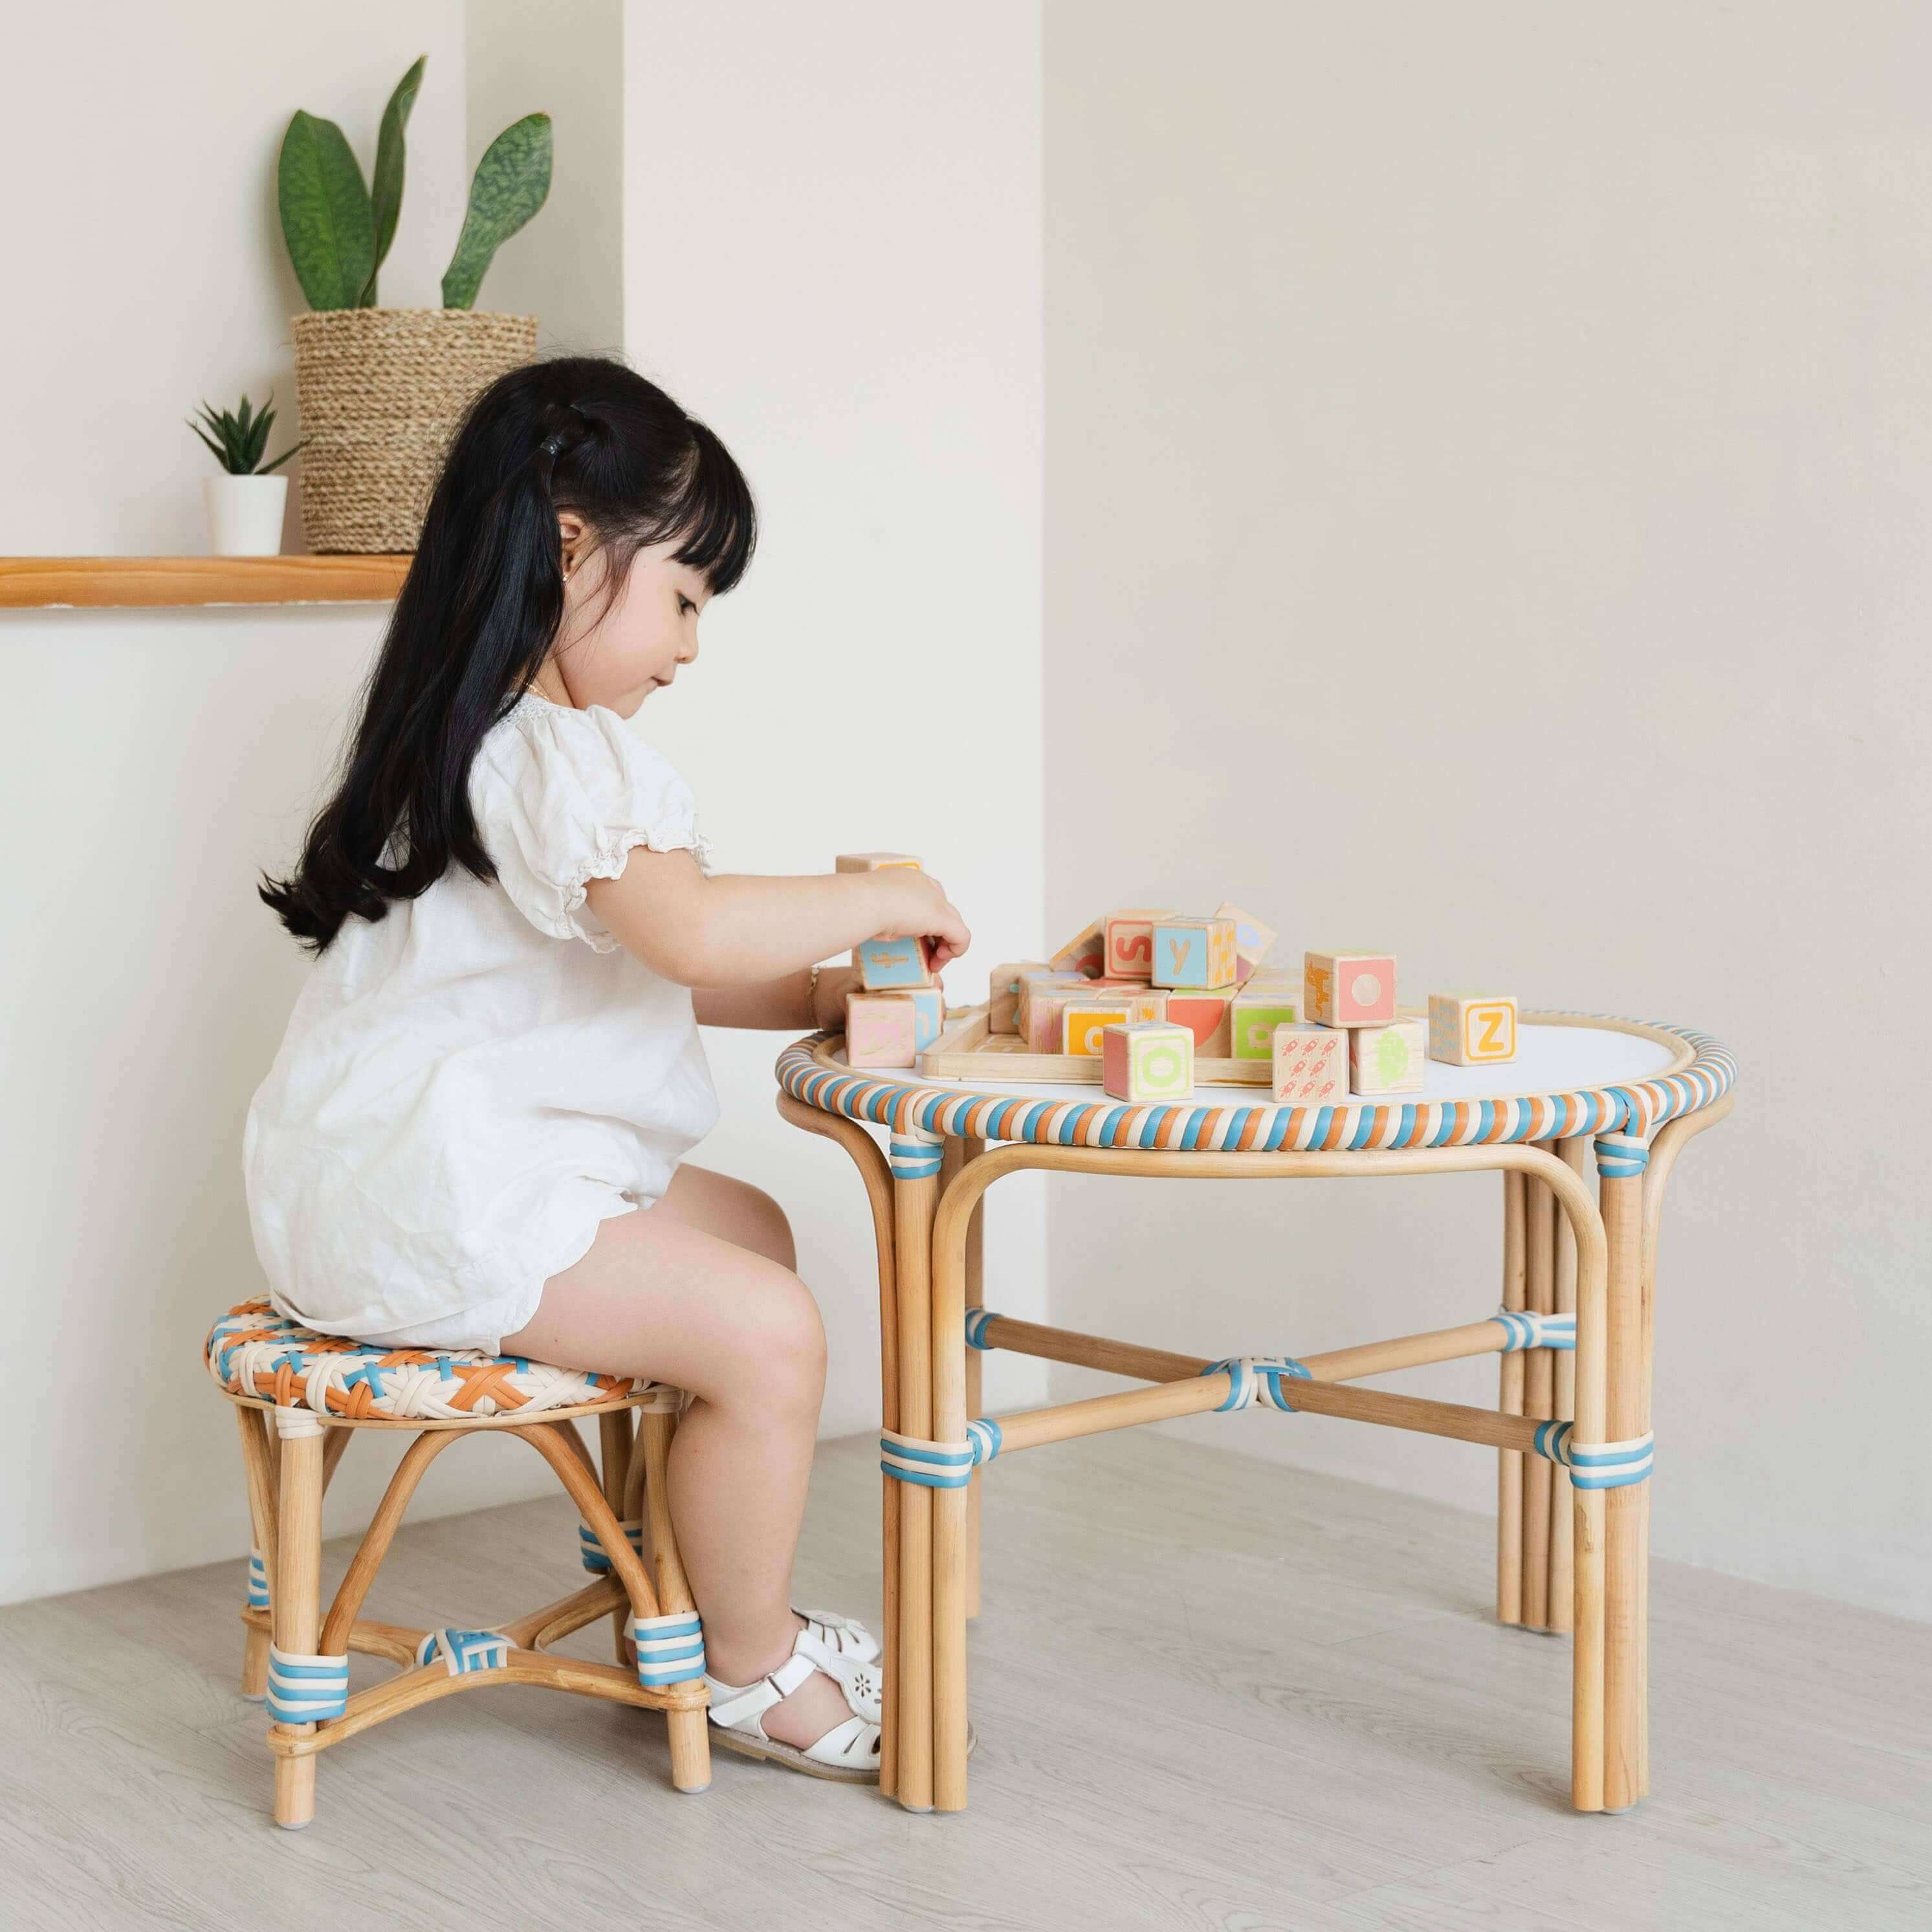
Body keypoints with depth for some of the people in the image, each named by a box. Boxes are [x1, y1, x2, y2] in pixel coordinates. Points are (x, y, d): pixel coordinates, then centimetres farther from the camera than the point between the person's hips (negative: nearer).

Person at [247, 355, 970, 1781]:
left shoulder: (497, 742, 18)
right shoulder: (557, 755, -19)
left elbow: (636, 965, 22)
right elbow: (691, 926, -35)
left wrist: (814, 992, 11)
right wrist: (880, 900, -19)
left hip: (433, 1170, 12)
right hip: (439, 1203, -12)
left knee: (750, 1231, 24)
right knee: (766, 1335, -18)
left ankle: (686, 1584, 26)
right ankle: (752, 1670, 0)